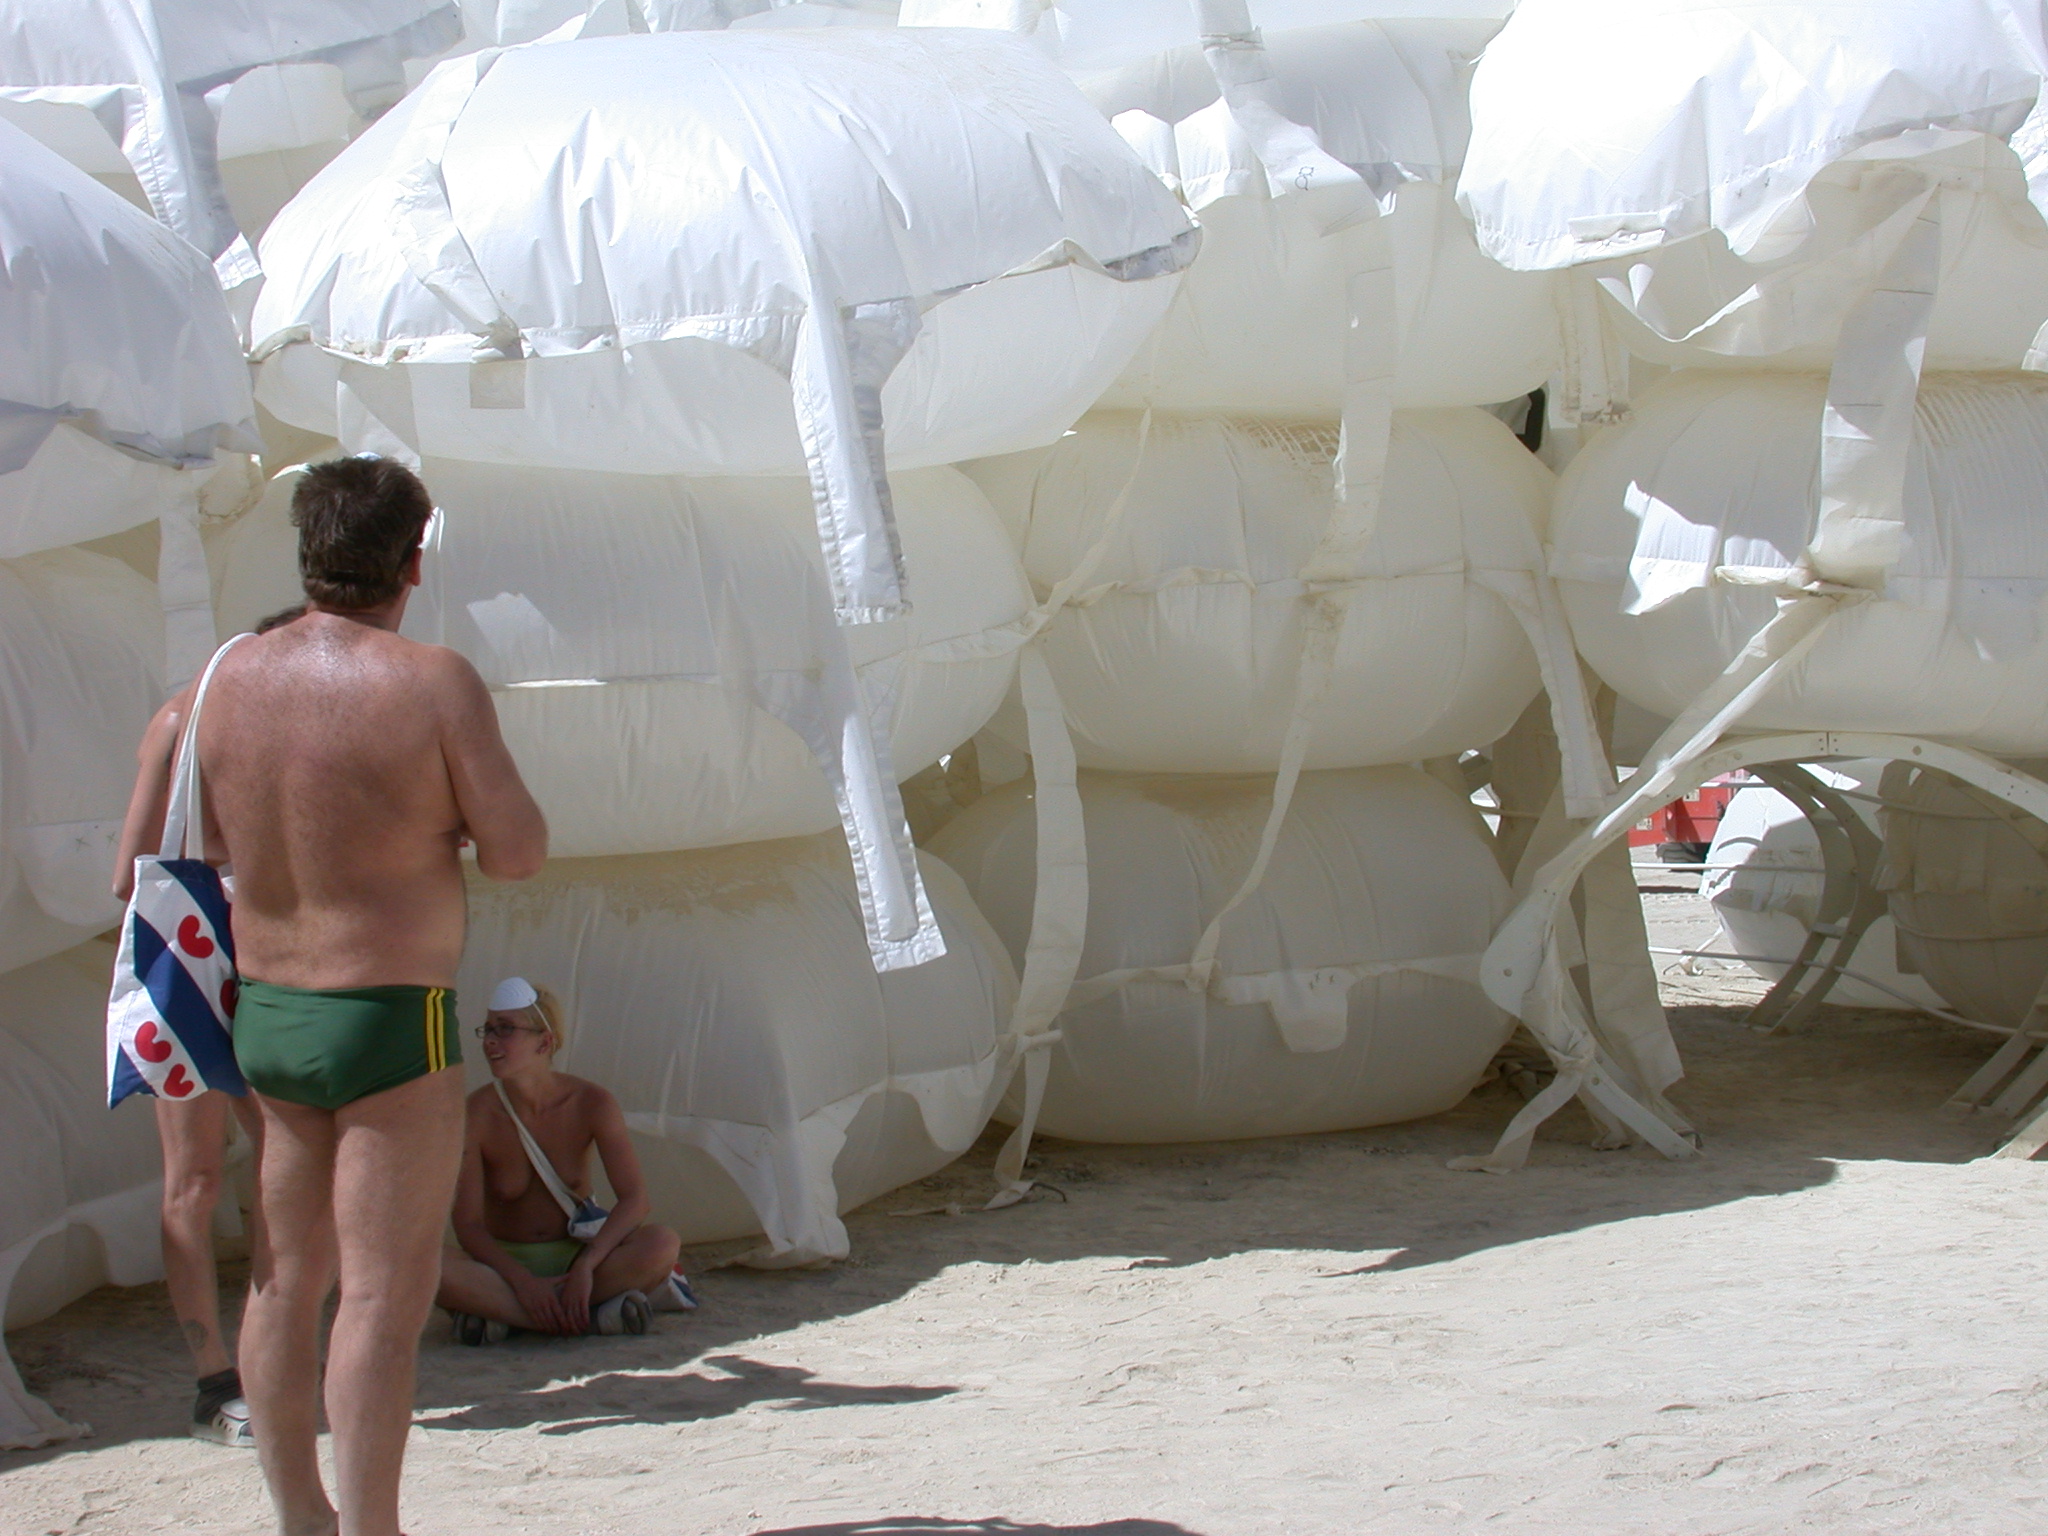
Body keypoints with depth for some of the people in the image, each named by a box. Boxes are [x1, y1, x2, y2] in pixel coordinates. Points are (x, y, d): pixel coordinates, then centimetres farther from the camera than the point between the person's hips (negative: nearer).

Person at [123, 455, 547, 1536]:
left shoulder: (233, 675, 2)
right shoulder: (432, 682, -16)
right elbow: (517, 851, -13)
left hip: (264, 1010, 6)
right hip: (390, 1019, -6)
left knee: (286, 1277, 17)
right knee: (383, 1294, -3)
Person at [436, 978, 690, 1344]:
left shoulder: (591, 1104, -8)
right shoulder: (479, 1113, -11)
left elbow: (634, 1199, -12)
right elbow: (468, 1224, -12)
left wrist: (586, 1265, -28)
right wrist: (522, 1281, -28)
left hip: (574, 1256, 1)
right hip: (505, 1262, -1)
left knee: (662, 1244, -28)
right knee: (433, 1269, -35)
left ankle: (496, 1310, -26)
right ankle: (594, 1316, -33)